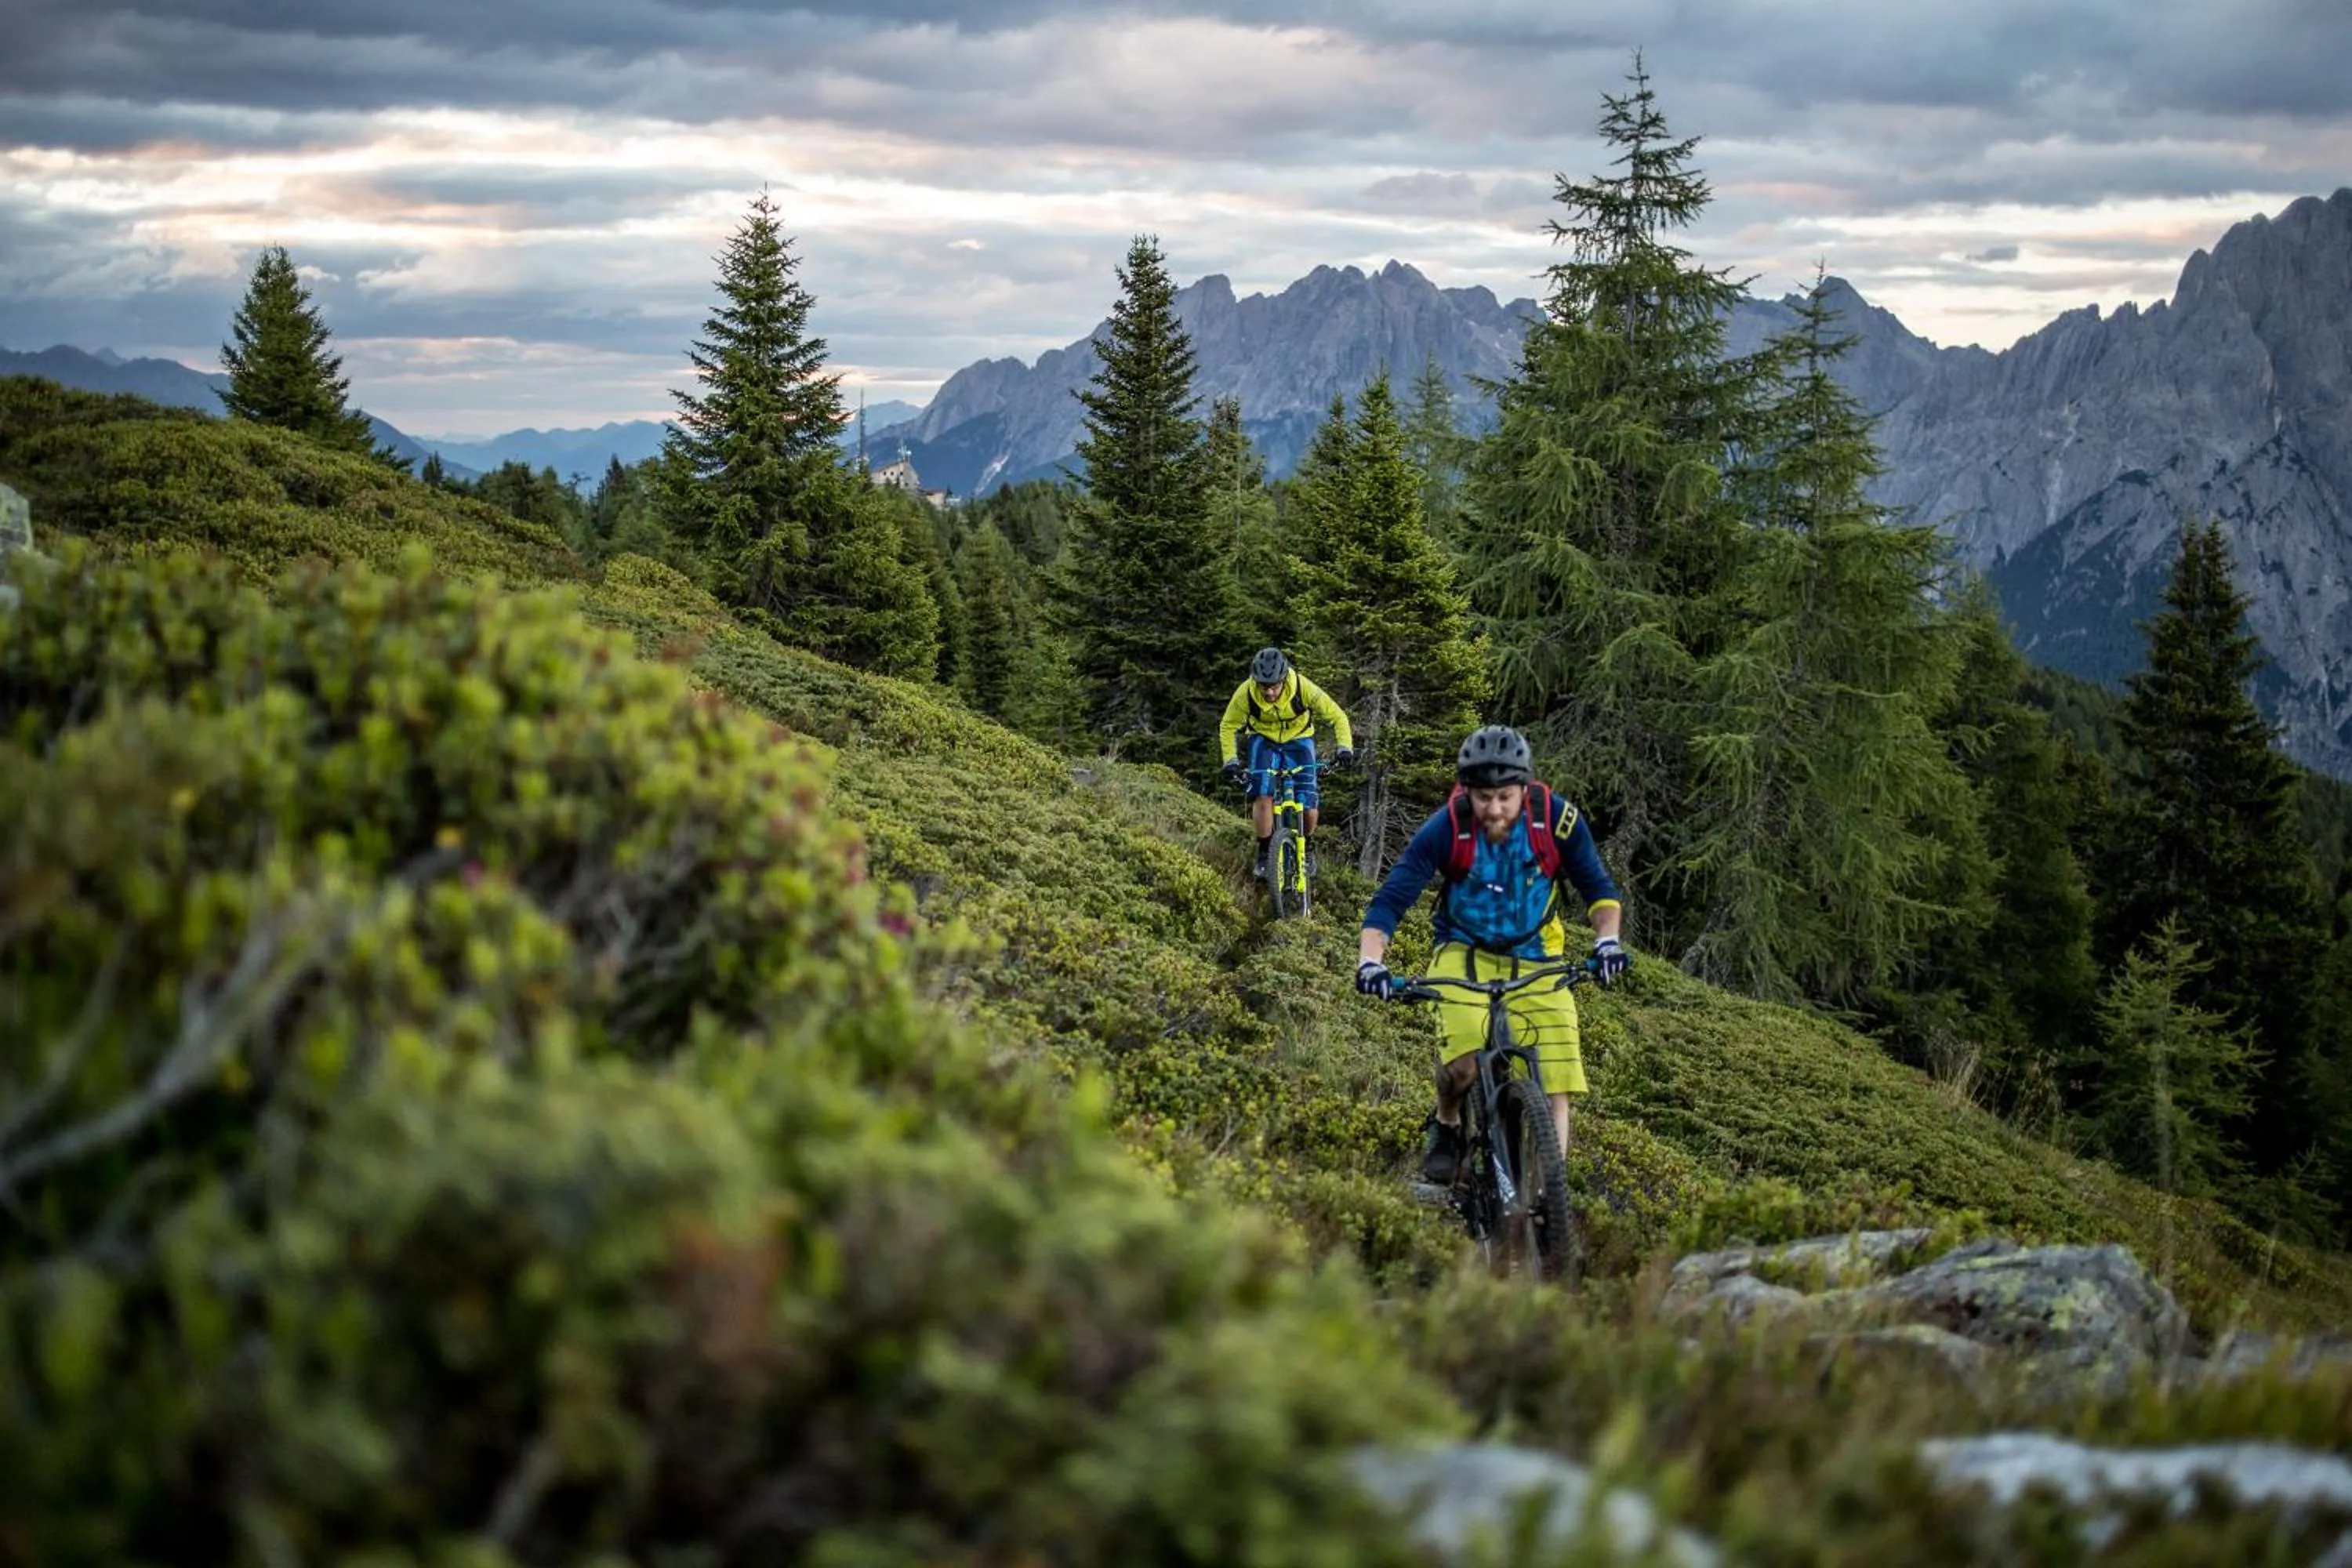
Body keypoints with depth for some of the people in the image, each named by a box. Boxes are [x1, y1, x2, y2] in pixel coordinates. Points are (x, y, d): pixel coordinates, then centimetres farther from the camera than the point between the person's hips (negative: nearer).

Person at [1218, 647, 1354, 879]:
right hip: (1264, 740, 0)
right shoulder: (1246, 693, -27)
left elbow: (1337, 717, -20)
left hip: (1298, 740, 0)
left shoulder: (1303, 688, -31)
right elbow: (1228, 728, -11)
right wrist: (1231, 762, -23)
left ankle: (1307, 847, 18)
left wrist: (1345, 747, -34)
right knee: (1263, 796, -22)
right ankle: (1264, 852, -5)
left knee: (1309, 804, -12)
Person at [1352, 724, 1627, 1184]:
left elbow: (1599, 889, -6)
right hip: (1465, 954, -2)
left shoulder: (1558, 820, -17)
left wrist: (1607, 939, -25)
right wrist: (1370, 960, -37)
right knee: (1464, 1066, -25)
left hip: (1535, 960, 2)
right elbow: (1389, 903, -20)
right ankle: (1445, 1127, 6)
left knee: (1555, 1078, -14)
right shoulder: (1446, 829, -21)